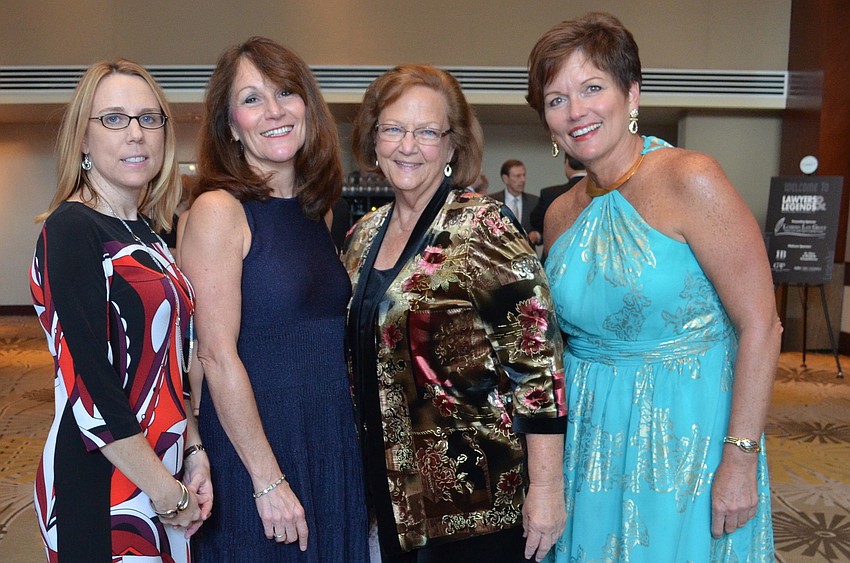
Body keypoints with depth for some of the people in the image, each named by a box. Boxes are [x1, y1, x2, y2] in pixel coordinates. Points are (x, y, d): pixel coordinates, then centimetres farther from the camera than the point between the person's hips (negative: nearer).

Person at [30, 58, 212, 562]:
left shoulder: (147, 234, 8)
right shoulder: (71, 229, -15)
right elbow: (87, 385, -21)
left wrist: (194, 453, 2)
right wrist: (169, 494, -16)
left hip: (163, 477, 7)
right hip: (100, 486, -7)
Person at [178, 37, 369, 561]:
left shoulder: (317, 210, 6)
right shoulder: (218, 211, -13)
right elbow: (218, 355, -17)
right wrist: (268, 479, -16)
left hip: (334, 444, 6)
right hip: (253, 452, -6)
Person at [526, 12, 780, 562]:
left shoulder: (691, 180, -15)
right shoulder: (562, 215, 4)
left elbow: (760, 323, -16)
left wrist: (741, 460, -18)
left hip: (687, 431, -5)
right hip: (590, 435, 6)